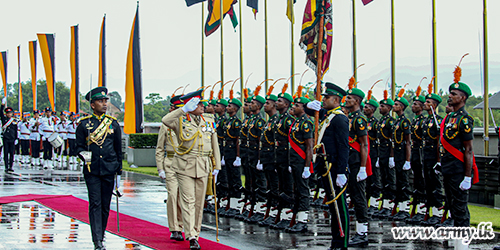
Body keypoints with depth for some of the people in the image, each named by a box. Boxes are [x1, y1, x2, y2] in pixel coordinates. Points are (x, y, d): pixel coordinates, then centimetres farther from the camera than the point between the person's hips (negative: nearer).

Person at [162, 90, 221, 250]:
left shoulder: (209, 122, 11)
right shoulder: (181, 121, -1)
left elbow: (214, 146, 16)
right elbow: (165, 120, -22)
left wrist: (216, 166, 12)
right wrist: (184, 110, -20)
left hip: (203, 166, 4)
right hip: (185, 166, -4)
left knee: (199, 201, 7)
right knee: (188, 201, -8)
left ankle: (195, 233, 18)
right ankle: (192, 237, -12)